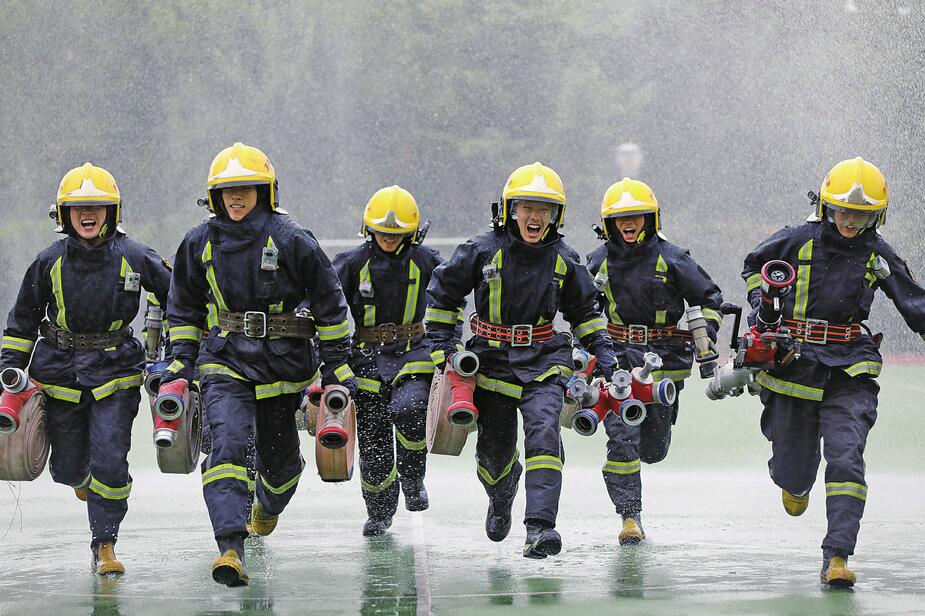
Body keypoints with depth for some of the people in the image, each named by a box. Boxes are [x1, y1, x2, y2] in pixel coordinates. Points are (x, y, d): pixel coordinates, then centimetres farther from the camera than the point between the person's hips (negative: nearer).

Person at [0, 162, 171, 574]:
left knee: (110, 461, -12)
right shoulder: (50, 262, -4)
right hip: (60, 371, 2)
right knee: (68, 468, 10)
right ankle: (82, 477, 48)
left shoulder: (134, 258, -7)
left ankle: (104, 545, 2)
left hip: (115, 372, -2)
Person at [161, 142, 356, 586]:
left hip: (282, 362, -1)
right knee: (227, 443, -21)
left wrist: (337, 362, 0)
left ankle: (269, 504, 51)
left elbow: (329, 303, 0)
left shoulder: (290, 241, -8)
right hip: (225, 361, 1)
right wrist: (181, 359, 11)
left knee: (278, 456, 13)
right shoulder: (200, 244, 3)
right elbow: (185, 306, 17)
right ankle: (230, 549, -29)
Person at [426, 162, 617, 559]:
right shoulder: (483, 251, -6)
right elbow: (442, 292, 5)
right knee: (495, 449, 8)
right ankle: (501, 496, 45)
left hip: (542, 361, 0)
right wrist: (442, 344, 0)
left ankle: (539, 528, -28)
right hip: (493, 361, 0)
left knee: (544, 432, -23)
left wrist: (602, 348, 8)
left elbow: (584, 309, 17)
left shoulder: (563, 261, 1)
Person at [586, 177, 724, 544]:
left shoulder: (671, 260, -3)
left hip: (664, 362, -1)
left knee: (653, 449, 6)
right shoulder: (599, 262, 4)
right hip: (618, 359, 1)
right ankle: (630, 515, -7)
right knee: (621, 439, -13)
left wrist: (705, 337, -5)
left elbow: (708, 298, 6)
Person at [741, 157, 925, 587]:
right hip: (794, 366, 0)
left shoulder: (878, 255, 4)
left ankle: (837, 558, -17)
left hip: (850, 373, 0)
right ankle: (794, 482, 49)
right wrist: (760, 302, 1)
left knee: (846, 459, -17)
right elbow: (754, 266, 18)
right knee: (794, 467, 8)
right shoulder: (797, 241, -1)